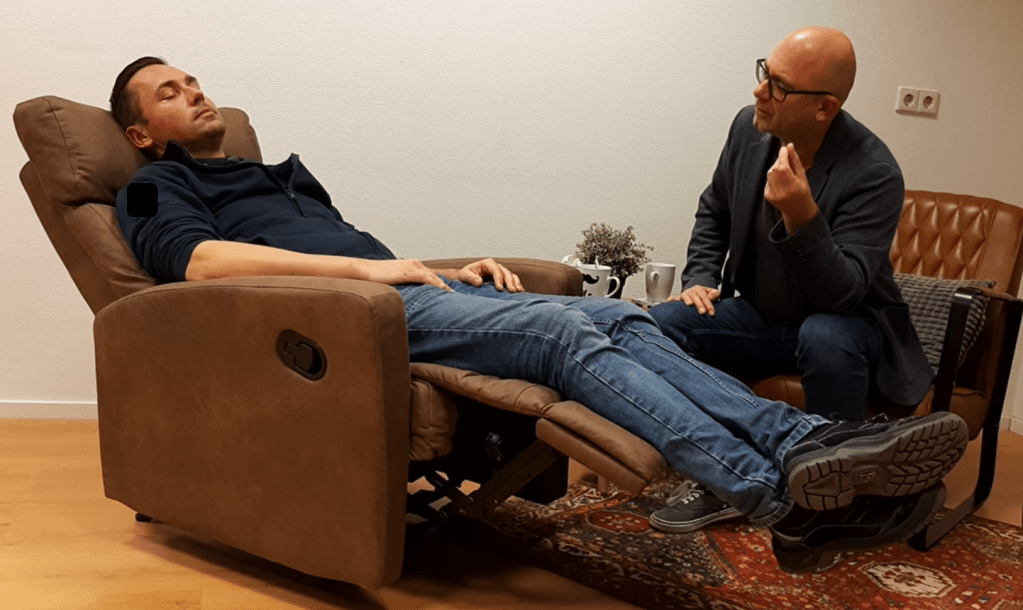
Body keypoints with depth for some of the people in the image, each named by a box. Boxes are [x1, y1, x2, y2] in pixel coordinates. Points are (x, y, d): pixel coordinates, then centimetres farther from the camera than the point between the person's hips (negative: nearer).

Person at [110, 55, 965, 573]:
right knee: (567, 333, -29)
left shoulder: (283, 175, 37)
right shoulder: (159, 189, 13)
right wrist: (370, 267, -16)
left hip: (413, 293, 8)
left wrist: (452, 269, 11)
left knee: (618, 317, -14)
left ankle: (803, 440, -26)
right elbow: (201, 260, -10)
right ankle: (780, 491, -38)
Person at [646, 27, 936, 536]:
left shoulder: (874, 173, -23)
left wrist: (802, 217, -44)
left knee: (825, 339, -40)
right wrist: (699, 280, -3)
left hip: (841, 326, -5)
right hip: (760, 318, 5)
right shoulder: (749, 127, -6)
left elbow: (842, 294, -29)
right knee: (662, 323, -18)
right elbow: (713, 213, 12)